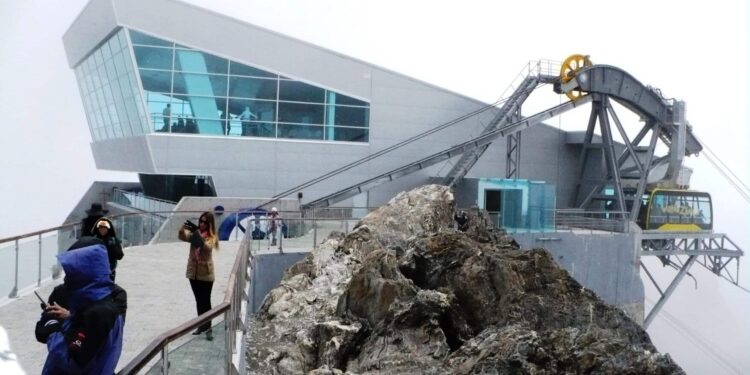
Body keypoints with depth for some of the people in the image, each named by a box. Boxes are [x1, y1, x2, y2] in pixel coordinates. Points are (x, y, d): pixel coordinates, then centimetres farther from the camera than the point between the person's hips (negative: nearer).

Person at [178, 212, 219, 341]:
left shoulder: (212, 237, -8)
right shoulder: (194, 233, 3)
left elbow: (207, 247, -28)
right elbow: (182, 237, -14)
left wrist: (197, 233, -37)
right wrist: (183, 228, -35)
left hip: (206, 273, -4)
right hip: (193, 272, 5)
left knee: (205, 301, -5)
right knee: (199, 300, 14)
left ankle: (208, 328, -3)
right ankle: (202, 325, 24)